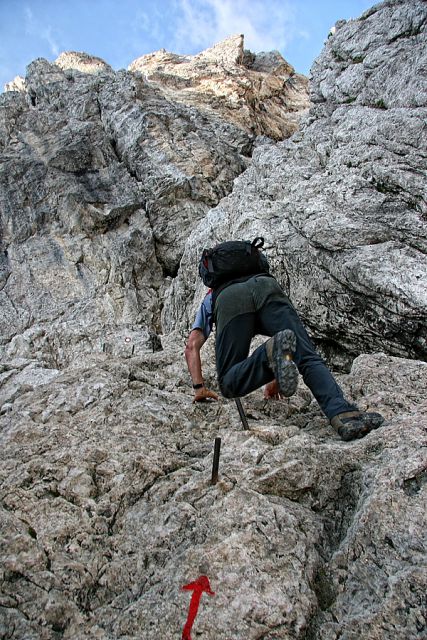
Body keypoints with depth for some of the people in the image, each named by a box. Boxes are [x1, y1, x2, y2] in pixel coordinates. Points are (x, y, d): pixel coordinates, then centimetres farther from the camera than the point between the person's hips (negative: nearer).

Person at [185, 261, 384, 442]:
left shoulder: (208, 302, 45)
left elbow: (192, 346, 27)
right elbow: (289, 339, 44)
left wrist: (199, 388, 26)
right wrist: (276, 379, 47)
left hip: (230, 299, -2)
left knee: (230, 385, -1)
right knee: (309, 359, -9)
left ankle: (273, 352, -29)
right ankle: (343, 414, -36)